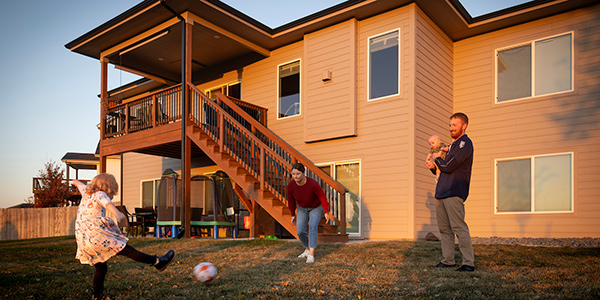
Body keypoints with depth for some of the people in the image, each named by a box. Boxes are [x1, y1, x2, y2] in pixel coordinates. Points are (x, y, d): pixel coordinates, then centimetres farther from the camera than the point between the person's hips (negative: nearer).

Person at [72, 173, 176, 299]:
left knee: (101, 268, 18)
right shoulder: (99, 194, -5)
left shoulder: (86, 193, 20)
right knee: (127, 250, -5)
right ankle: (158, 262, 0)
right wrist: (117, 213, -40)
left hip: (83, 241, 9)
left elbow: (81, 186, 45)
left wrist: (76, 182, 65)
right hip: (96, 236, -9)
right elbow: (107, 203, -27)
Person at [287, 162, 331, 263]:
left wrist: (326, 212, -15)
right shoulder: (290, 185, -24)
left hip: (316, 208, -3)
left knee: (312, 227, -26)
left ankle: (311, 255, -25)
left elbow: (322, 197, -21)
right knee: (300, 231, -9)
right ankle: (307, 250, 18)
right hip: (302, 208, 4)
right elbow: (291, 200, -7)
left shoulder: (313, 184, -35)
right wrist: (293, 214, 2)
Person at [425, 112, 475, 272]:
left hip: (454, 193, -9)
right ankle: (448, 260, 18)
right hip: (442, 193, 9)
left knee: (459, 227, -10)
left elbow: (448, 167, -16)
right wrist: (432, 165, 3)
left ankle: (469, 262, -4)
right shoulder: (454, 145, 23)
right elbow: (442, 170, 24)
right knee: (444, 228, 10)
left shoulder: (465, 143, -7)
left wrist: (436, 158, 3)